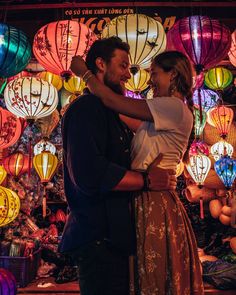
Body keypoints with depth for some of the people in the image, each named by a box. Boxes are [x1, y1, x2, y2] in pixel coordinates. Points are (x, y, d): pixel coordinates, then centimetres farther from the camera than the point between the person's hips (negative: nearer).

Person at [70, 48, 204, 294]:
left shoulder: (175, 107, -13)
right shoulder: (168, 111, 16)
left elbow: (112, 101, -15)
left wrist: (83, 72, 0)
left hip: (155, 205, -9)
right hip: (148, 202, 9)